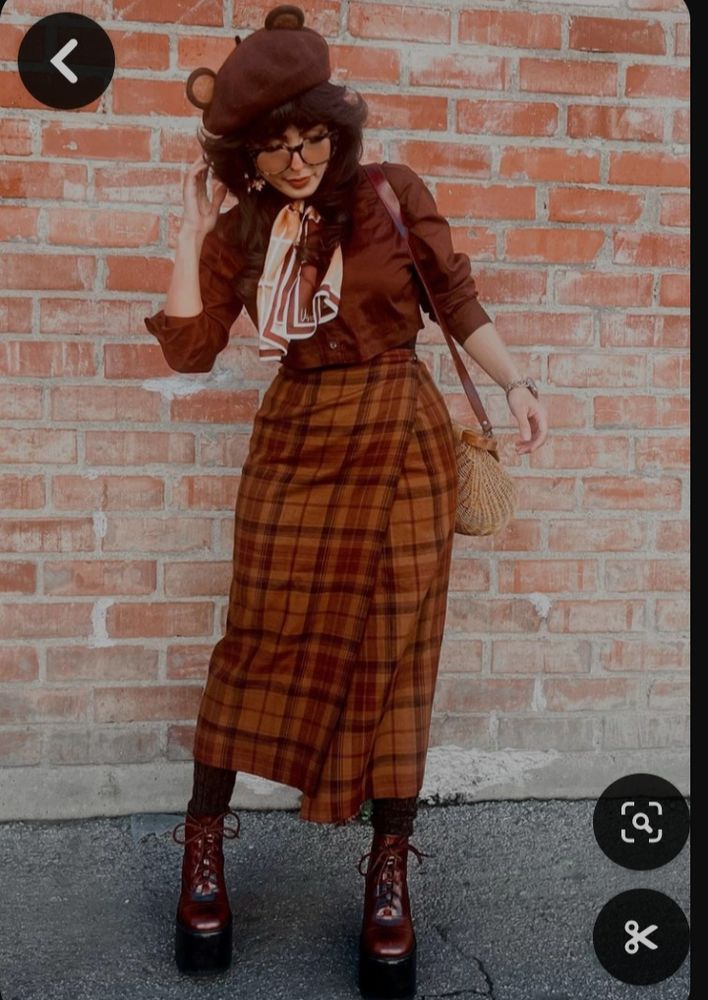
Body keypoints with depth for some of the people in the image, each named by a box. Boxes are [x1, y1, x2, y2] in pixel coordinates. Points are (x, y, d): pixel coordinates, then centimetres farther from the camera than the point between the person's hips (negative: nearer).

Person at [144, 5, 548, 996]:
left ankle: (389, 874, 16)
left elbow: (458, 299, 5)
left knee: (395, 653, 3)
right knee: (262, 641, 4)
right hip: (296, 447, 1)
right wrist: (192, 229, -2)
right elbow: (189, 346, -3)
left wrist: (517, 384, -4)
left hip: (403, 441, -1)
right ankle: (204, 843, 22)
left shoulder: (391, 193, 0)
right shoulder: (241, 233, 5)